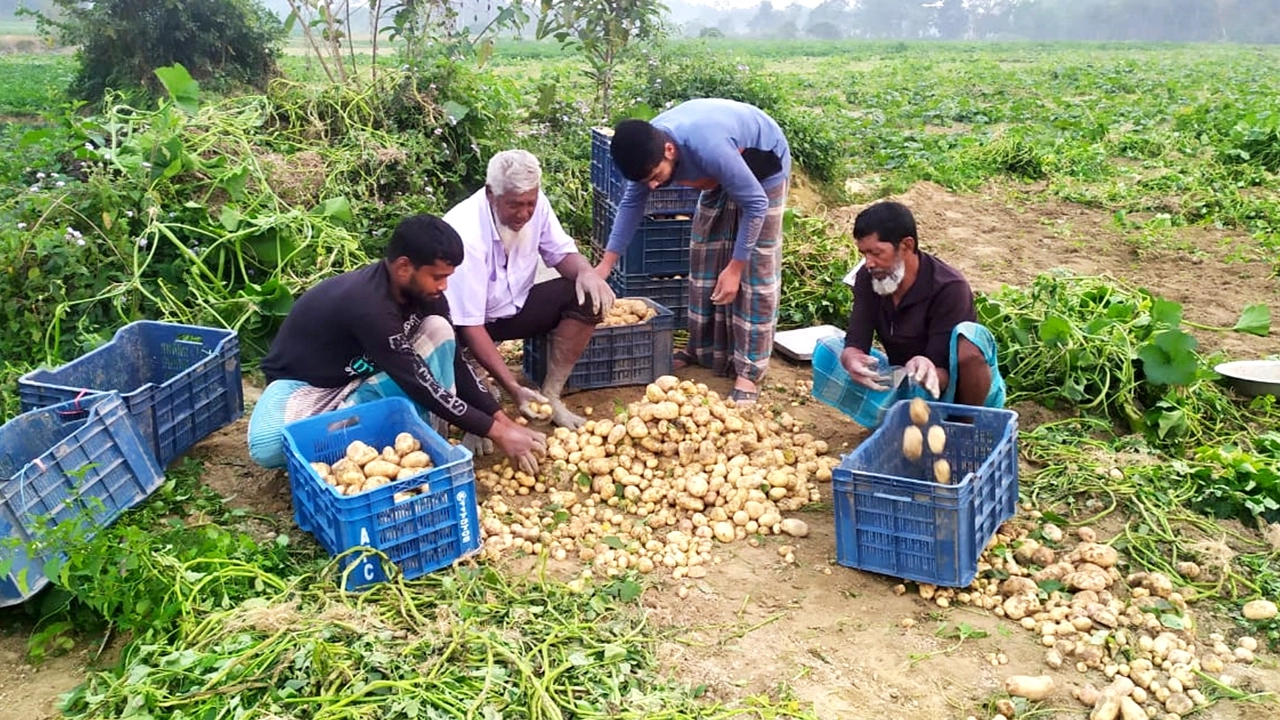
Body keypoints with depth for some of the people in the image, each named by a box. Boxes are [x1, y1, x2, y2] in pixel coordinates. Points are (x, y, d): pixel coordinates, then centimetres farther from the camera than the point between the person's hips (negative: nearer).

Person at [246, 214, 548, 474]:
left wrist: (503, 420, -14)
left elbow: (454, 363, -5)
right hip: (304, 382, -6)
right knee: (267, 449, -39)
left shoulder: (424, 291, -13)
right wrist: (497, 433, -29)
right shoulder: (369, 305, -36)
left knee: (438, 330, -18)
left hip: (366, 376, 7)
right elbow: (420, 384, -32)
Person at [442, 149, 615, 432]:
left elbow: (561, 252, 1)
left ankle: (551, 396, -7)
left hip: (514, 306, 6)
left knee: (588, 297, -16)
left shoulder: (535, 204, -15)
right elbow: (470, 325, -31)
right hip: (466, 320, -6)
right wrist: (514, 388, -37)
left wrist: (586, 271, -26)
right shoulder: (466, 234, -32)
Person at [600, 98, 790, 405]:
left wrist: (735, 266, -26)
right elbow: (631, 203, -5)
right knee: (705, 257, 6)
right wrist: (605, 265, -8)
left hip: (763, 164, -7)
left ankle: (750, 370, -7)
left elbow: (755, 204, -31)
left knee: (755, 268, -10)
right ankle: (704, 349, 19)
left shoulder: (708, 148, -43)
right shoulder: (648, 147, -21)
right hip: (724, 173, 7)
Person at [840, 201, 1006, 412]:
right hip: (911, 388, 5)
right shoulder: (868, 278, -9)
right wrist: (852, 360, -41)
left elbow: (943, 373, -27)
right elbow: (855, 343, -16)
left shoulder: (948, 288, -24)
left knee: (967, 340, -36)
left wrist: (928, 372, -51)